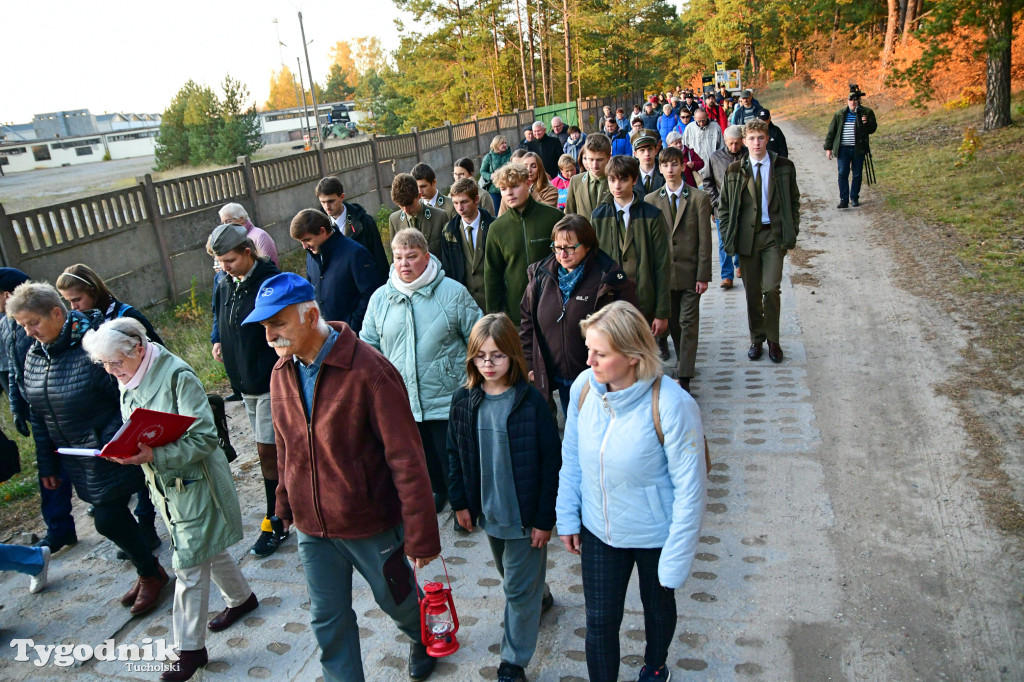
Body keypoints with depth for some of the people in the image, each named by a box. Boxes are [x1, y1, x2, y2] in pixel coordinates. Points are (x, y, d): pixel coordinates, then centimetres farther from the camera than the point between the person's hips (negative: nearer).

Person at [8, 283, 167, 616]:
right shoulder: (34, 357, 4)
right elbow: (38, 416, 11)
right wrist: (47, 464, 14)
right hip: (80, 463, 7)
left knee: (108, 520, -2)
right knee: (112, 517, 12)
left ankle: (150, 574, 23)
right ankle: (149, 570, 32)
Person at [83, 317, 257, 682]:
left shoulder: (177, 375, -22)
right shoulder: (128, 381, 3)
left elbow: (205, 438, -24)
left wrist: (154, 456, -33)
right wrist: (128, 452, -7)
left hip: (193, 484, -8)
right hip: (164, 484, 8)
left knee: (189, 566, 0)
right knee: (207, 549, 22)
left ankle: (190, 649, 14)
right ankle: (240, 597, 44)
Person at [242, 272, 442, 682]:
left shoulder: (367, 370, -23)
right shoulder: (282, 374, -2)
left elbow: (406, 459, -22)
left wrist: (421, 536, -19)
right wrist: (287, 505, 14)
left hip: (371, 524, -4)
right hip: (312, 528, 5)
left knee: (396, 598, 19)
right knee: (328, 620, 14)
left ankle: (426, 639, 51)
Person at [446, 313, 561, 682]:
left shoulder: (531, 401, -20)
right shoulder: (464, 400, -6)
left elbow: (551, 462, -15)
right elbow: (455, 454, 5)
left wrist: (545, 517, -14)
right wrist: (460, 501, 4)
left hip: (525, 512, -5)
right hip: (487, 509, 5)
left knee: (519, 588, 7)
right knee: (509, 574, 27)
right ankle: (540, 596, 57)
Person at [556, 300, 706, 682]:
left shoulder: (672, 406, -29)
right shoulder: (584, 387, -14)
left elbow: (690, 490, -20)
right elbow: (572, 457, 1)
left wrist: (676, 561, -15)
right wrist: (567, 517, 5)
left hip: (654, 534, -2)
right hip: (598, 529, 3)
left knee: (658, 608, 24)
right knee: (600, 620, 12)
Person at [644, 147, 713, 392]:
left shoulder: (698, 198, -1)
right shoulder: (650, 200, 4)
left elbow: (704, 240, -3)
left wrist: (703, 275, -8)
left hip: (689, 271, -2)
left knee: (689, 324, 0)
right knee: (672, 322, 12)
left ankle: (684, 376, 3)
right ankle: (685, 361, 32)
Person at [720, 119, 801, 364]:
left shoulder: (784, 167, 2)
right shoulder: (735, 170, 2)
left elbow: (794, 201, 8)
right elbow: (725, 207, 5)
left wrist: (792, 232, 1)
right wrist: (729, 238, -2)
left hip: (774, 235, -1)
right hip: (747, 236, 1)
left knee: (772, 288, -9)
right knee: (752, 291, 7)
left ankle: (773, 340, 8)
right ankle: (756, 338, 23)